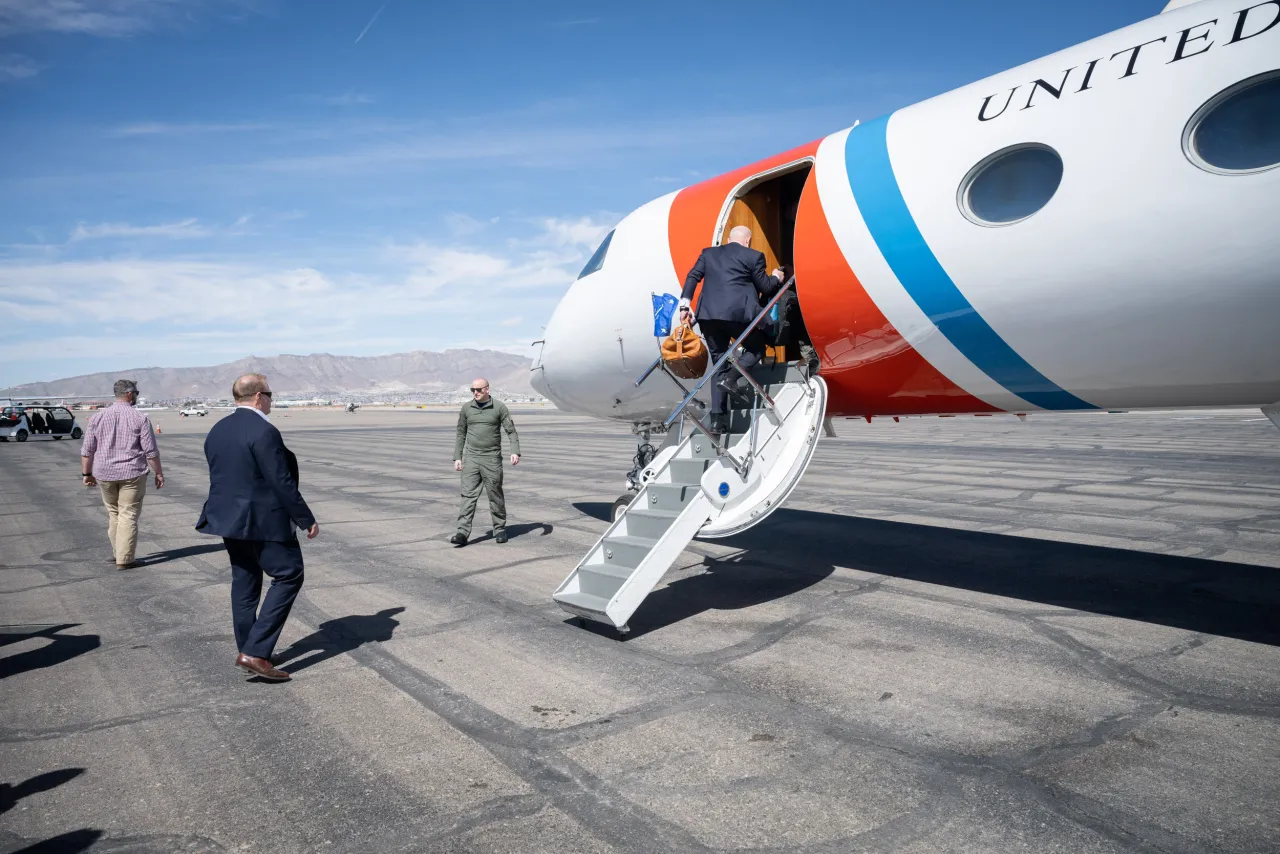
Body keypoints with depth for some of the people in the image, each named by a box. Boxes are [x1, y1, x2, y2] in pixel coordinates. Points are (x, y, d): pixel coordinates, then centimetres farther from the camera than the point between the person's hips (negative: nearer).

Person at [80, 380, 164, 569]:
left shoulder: (98, 418, 4)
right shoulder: (140, 418, -7)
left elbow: (87, 450, 6)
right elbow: (151, 451, -7)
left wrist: (87, 473, 15)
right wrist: (159, 473, 1)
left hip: (105, 474, 4)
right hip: (132, 474, -4)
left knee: (113, 513, 18)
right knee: (128, 516, 0)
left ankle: (117, 552, 25)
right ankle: (124, 559, 1)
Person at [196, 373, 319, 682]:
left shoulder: (217, 430, 8)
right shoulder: (264, 431, -19)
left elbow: (221, 478, 14)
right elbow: (282, 483, -19)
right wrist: (307, 520, -11)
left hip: (229, 519, 9)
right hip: (264, 521, -9)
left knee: (244, 582, 16)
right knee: (289, 576, 2)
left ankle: (247, 651, 25)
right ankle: (255, 653, -3)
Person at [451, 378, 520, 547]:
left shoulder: (499, 407, -2)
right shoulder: (466, 408, 7)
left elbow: (511, 431, -4)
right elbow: (461, 434, 13)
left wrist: (515, 452, -18)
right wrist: (457, 458, 8)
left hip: (492, 458, -2)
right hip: (471, 458, 2)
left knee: (496, 496, 5)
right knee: (468, 495, -5)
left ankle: (500, 530, 19)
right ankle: (463, 533, -10)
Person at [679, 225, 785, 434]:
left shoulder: (708, 253, 18)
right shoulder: (754, 256, 7)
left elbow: (693, 276, 8)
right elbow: (764, 287, 10)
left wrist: (684, 303, 5)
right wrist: (776, 278, 29)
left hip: (708, 314, 4)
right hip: (738, 314, -4)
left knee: (718, 364, 12)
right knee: (757, 348, 20)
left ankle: (717, 419, 7)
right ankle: (731, 377, -8)